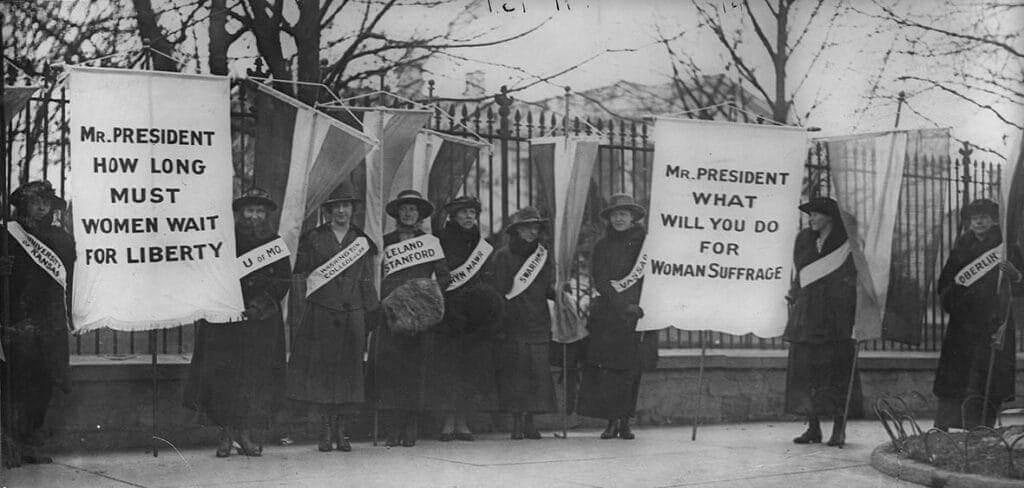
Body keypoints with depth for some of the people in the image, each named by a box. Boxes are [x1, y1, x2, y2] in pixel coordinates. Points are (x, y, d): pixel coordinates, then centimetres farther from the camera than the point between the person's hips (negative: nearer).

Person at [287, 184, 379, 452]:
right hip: (320, 314, -2)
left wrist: (374, 314, 8)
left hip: (352, 316, 2)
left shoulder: (362, 241, 13)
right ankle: (325, 429, 0)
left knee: (348, 369, -1)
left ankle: (341, 430, 6)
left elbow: (367, 282, 15)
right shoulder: (313, 239, 7)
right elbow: (298, 275, 7)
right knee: (320, 368, -5)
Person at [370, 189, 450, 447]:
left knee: (414, 367, -6)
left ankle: (411, 430, -2)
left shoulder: (430, 242, 12)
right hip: (390, 314, 1)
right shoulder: (385, 242, 13)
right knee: (388, 365, -9)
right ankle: (393, 430, -7)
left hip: (419, 314, -1)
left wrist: (429, 294, -5)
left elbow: (444, 276, 10)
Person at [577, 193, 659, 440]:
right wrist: (623, 306, -13)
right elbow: (600, 281, 0)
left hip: (638, 315, -1)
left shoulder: (646, 242, 5)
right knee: (607, 367, -8)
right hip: (608, 315, 1)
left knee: (631, 370, 0)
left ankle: (625, 422, 7)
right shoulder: (603, 246, 9)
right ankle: (612, 421, -3)